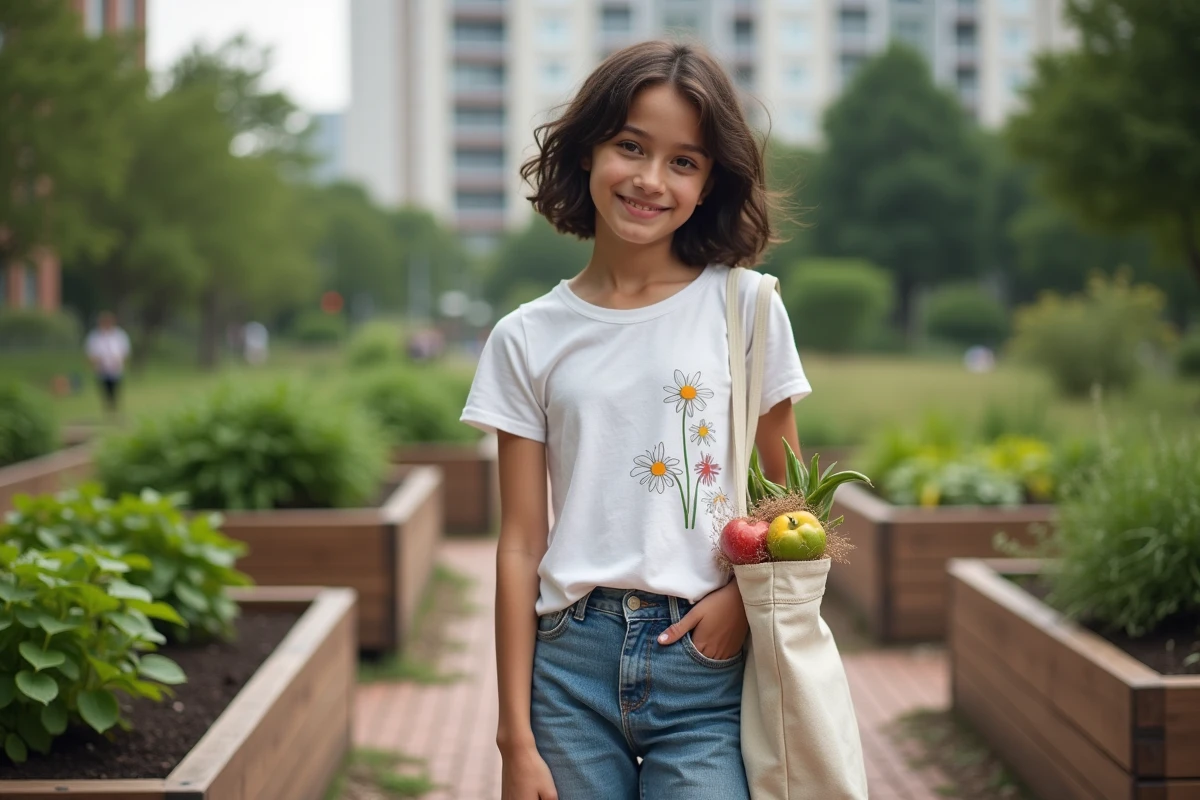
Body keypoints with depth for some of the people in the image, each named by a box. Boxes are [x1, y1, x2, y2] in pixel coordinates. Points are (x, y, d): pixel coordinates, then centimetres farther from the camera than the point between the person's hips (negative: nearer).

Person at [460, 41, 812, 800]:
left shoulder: (743, 306, 2)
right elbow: (522, 544, 3)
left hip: (705, 661, -1)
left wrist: (744, 594, -12)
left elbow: (788, 497, 7)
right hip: (574, 660, 1)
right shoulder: (527, 338, 4)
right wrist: (517, 739, 0)